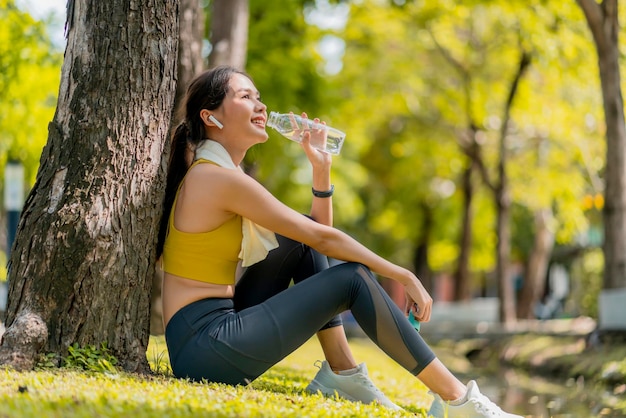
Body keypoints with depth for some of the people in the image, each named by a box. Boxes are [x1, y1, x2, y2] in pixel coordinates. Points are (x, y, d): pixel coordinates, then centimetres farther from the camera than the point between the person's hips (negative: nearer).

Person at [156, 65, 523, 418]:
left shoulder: (220, 173, 16)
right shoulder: (220, 177, -14)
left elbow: (315, 233, 19)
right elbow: (323, 238, -13)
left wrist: (321, 167, 8)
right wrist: (405, 276, -7)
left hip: (220, 331, 10)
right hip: (204, 349, -10)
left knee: (300, 245, 13)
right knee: (354, 278, -11)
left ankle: (342, 372, 6)